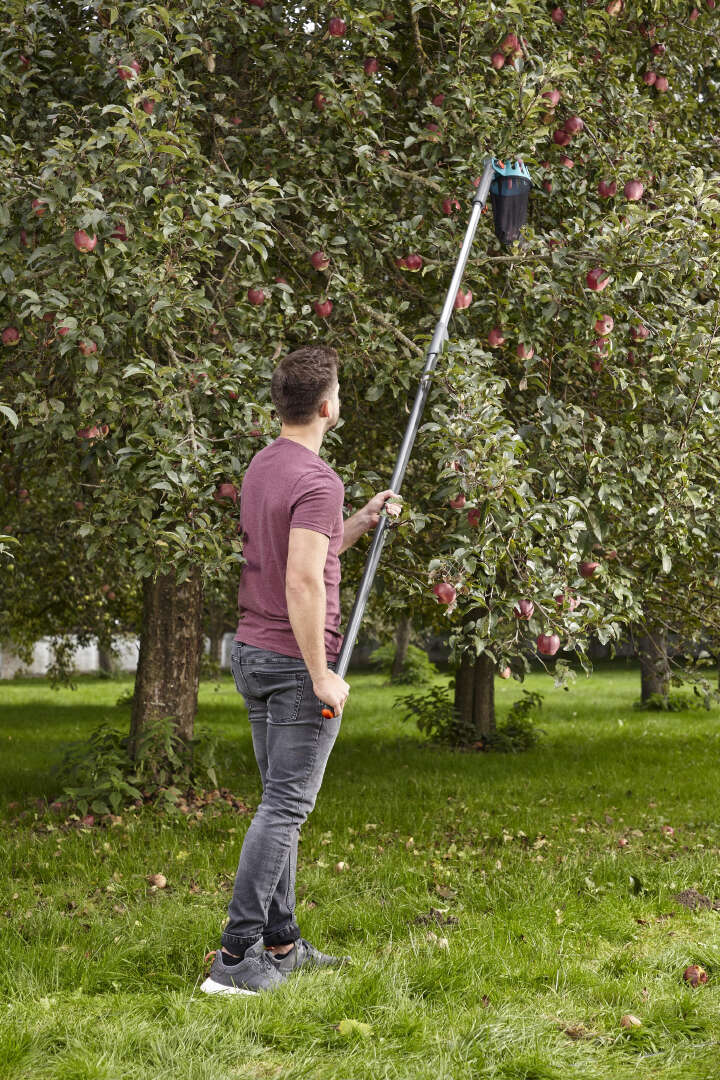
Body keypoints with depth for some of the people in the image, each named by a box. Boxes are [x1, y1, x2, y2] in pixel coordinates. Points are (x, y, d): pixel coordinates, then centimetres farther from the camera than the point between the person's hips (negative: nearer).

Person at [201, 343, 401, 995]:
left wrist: (363, 521, 18)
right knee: (285, 807, -6)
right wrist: (322, 675, -23)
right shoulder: (318, 481, -18)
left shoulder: (261, 468, 11)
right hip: (297, 660, -9)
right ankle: (235, 958, -9)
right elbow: (303, 582, -27)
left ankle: (281, 944, 19)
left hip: (254, 651, 9)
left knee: (281, 802, 14)